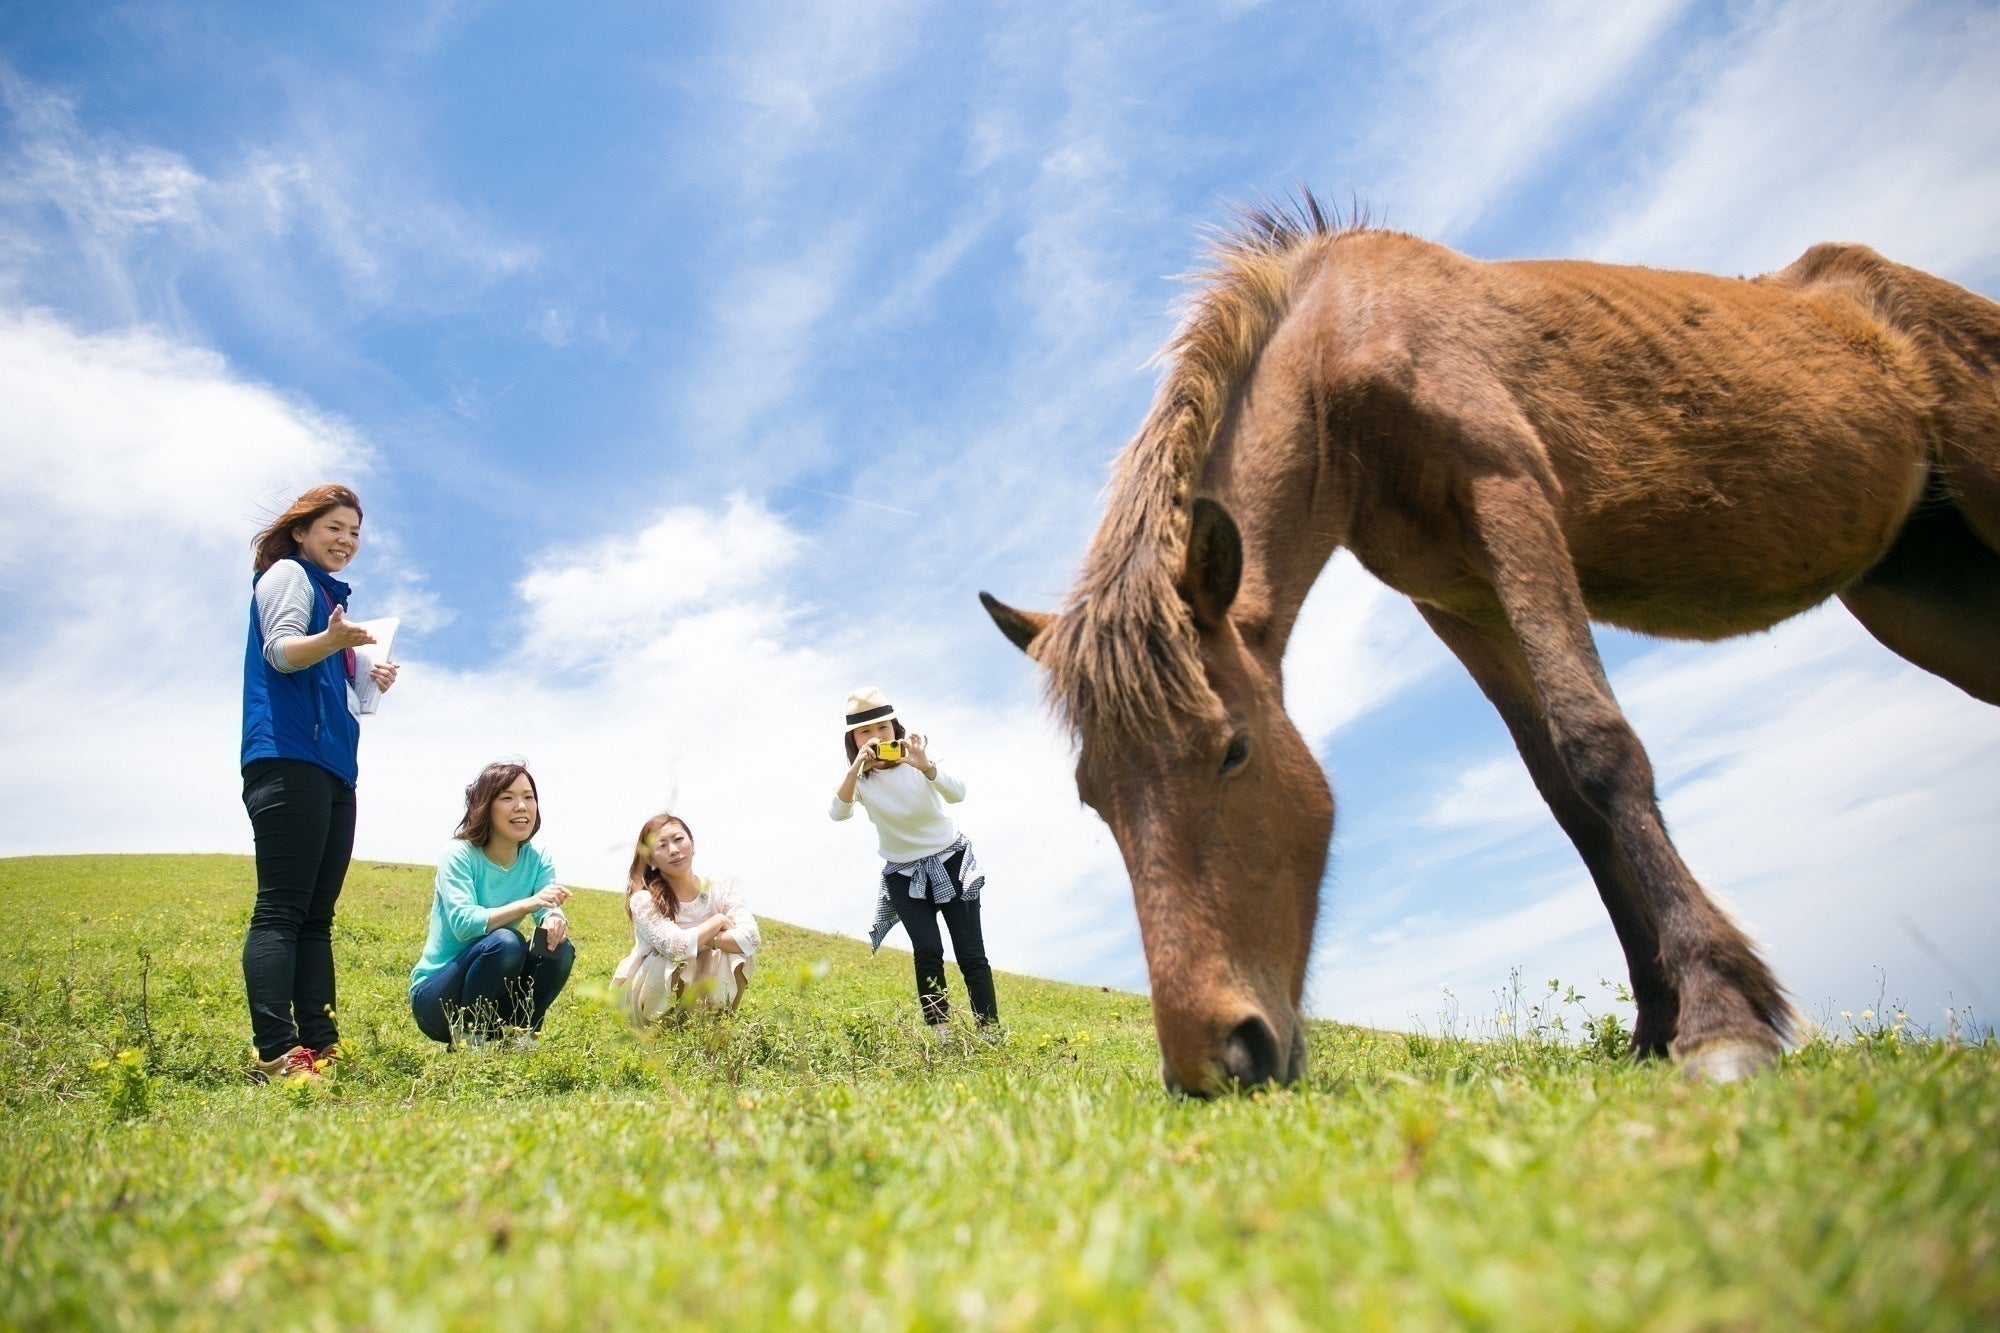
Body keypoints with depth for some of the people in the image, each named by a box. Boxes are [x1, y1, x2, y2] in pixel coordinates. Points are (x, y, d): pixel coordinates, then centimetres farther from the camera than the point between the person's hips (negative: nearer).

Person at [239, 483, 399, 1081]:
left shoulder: (330, 593, 29)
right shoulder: (287, 574, 4)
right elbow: (281, 651, -14)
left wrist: (371, 683, 16)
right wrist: (332, 641, -32)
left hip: (332, 769, 9)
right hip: (288, 758, -9)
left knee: (317, 915, 3)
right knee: (280, 909, -15)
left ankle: (319, 1044, 2)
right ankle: (275, 1053, -21)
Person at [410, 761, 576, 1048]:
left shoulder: (537, 860, 1)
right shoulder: (459, 855, -14)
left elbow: (550, 908, -14)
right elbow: (463, 924, -28)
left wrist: (555, 920, -39)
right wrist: (527, 904, -41)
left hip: (494, 1001, 5)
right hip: (435, 997, -4)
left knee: (559, 948, -20)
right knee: (505, 942, -31)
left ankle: (519, 1034, -4)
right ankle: (469, 1039, -14)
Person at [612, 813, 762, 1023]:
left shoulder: (721, 890, -11)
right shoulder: (643, 900, -21)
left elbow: (752, 938, -26)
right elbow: (676, 947, -36)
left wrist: (699, 942, -28)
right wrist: (717, 921, -22)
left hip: (693, 993, 3)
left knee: (736, 953, -22)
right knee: (677, 960, -33)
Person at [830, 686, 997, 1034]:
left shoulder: (916, 757, -11)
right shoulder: (858, 776, -7)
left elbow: (958, 794, -27)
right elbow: (839, 812, -28)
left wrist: (926, 766, -45)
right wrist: (856, 768, -41)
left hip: (951, 860, -1)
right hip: (903, 873, 1)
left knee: (971, 954, -6)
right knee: (927, 952, -17)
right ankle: (938, 1031, -8)